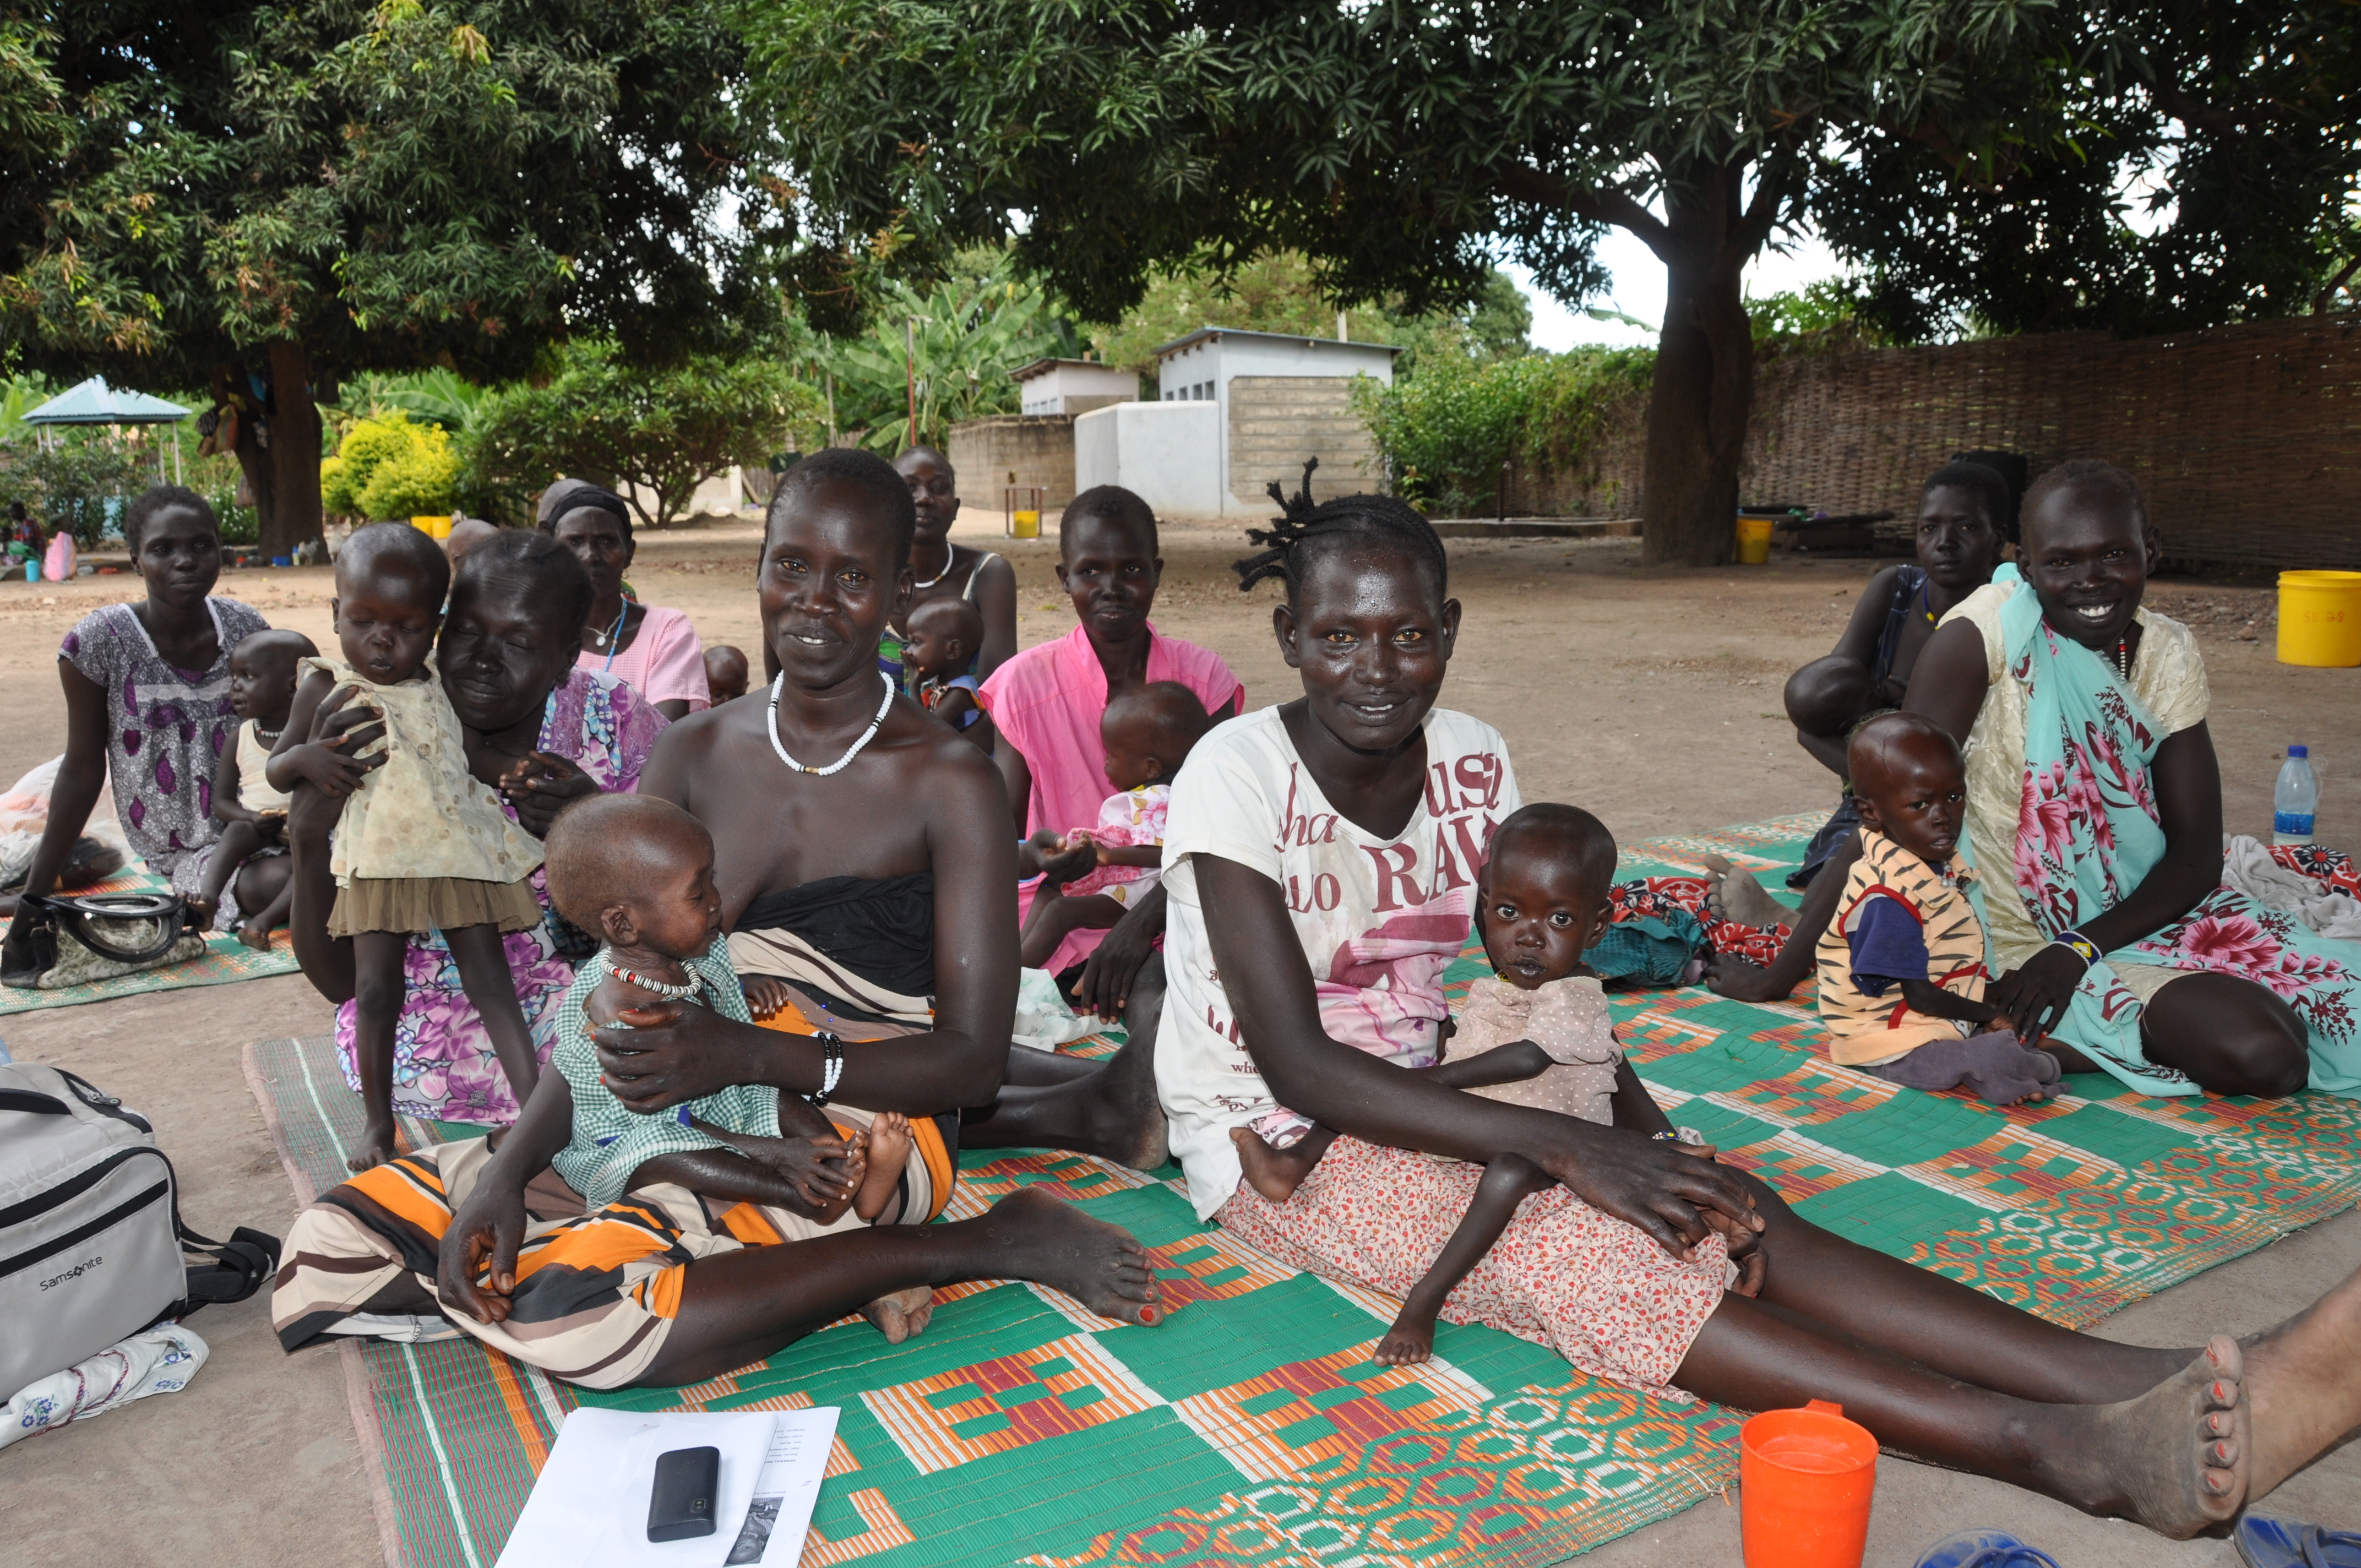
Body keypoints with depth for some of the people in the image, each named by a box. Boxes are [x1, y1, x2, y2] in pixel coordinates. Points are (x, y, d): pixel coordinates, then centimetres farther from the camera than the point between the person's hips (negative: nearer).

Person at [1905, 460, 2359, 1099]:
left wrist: (2079, 948, -18)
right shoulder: (1983, 636, -17)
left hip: (2139, 912, 7)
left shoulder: (2169, 654, 0)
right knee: (2258, 1052, -21)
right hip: (2023, 941, -7)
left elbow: (2197, 852, -3)